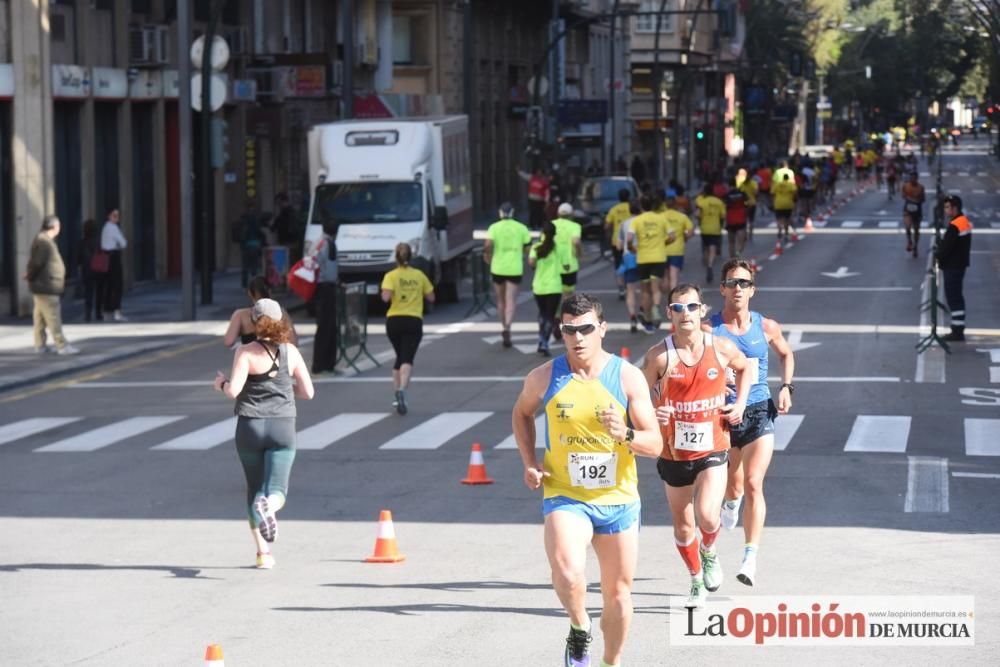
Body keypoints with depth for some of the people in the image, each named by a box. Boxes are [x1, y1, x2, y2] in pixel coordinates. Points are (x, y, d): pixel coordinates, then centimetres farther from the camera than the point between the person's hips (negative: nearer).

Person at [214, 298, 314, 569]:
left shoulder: (246, 352, -7)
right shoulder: (290, 352, 2)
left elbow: (233, 390, -16)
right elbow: (307, 392, 4)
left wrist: (221, 383, 6)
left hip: (250, 425, -1)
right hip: (282, 427, 1)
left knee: (255, 489, 14)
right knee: (276, 490, -3)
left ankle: (263, 552, 12)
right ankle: (269, 506, -40)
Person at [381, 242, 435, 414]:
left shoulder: (391, 276, -3)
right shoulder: (419, 275, 4)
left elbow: (386, 296, -18)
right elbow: (431, 297, 10)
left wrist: (384, 295, 4)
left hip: (394, 320, 1)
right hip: (414, 321, -1)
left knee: (400, 357, 20)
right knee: (407, 359, -10)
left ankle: (398, 392, 19)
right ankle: (402, 391, -33)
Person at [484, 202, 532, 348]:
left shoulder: (494, 228, -3)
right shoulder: (521, 228, -1)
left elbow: (487, 246, -15)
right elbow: (528, 245, 1)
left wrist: (487, 258, 3)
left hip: (498, 268, 1)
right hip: (515, 269, -1)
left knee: (501, 300, 17)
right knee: (511, 301, -5)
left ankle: (504, 327, 27)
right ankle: (507, 328, -25)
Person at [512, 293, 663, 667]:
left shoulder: (628, 377, -7)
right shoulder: (545, 378, -5)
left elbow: (655, 445, -7)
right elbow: (522, 413, 18)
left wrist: (625, 435, -28)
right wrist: (529, 462, 4)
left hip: (618, 500, 1)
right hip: (565, 497, -1)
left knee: (618, 595, 11)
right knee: (568, 575, -28)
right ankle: (579, 629, 3)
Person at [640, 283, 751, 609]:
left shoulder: (722, 349, -6)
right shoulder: (658, 356, -11)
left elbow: (744, 367, 17)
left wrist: (740, 403, 4)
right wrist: (652, 415, -24)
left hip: (712, 449, -1)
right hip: (673, 452, 1)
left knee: (707, 516, -20)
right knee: (682, 524, 13)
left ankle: (709, 552, 16)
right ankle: (697, 580, 37)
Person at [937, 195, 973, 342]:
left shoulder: (955, 226, -22)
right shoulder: (965, 222, 11)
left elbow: (946, 247, -22)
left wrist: (938, 258, -4)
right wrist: (940, 254, 8)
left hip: (952, 266, -10)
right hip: (960, 264, 10)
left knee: (953, 297, -6)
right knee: (956, 297, 15)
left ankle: (957, 332, -5)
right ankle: (958, 330, 20)